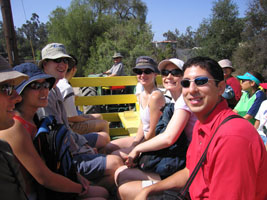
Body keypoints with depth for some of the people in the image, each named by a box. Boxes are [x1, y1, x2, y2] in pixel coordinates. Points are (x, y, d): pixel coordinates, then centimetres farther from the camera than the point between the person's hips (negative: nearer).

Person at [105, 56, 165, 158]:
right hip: (144, 138, 9)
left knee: (115, 155, -13)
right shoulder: (142, 96, 5)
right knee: (108, 147, 12)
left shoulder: (156, 96, -23)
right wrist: (134, 143, -2)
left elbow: (153, 132, -21)